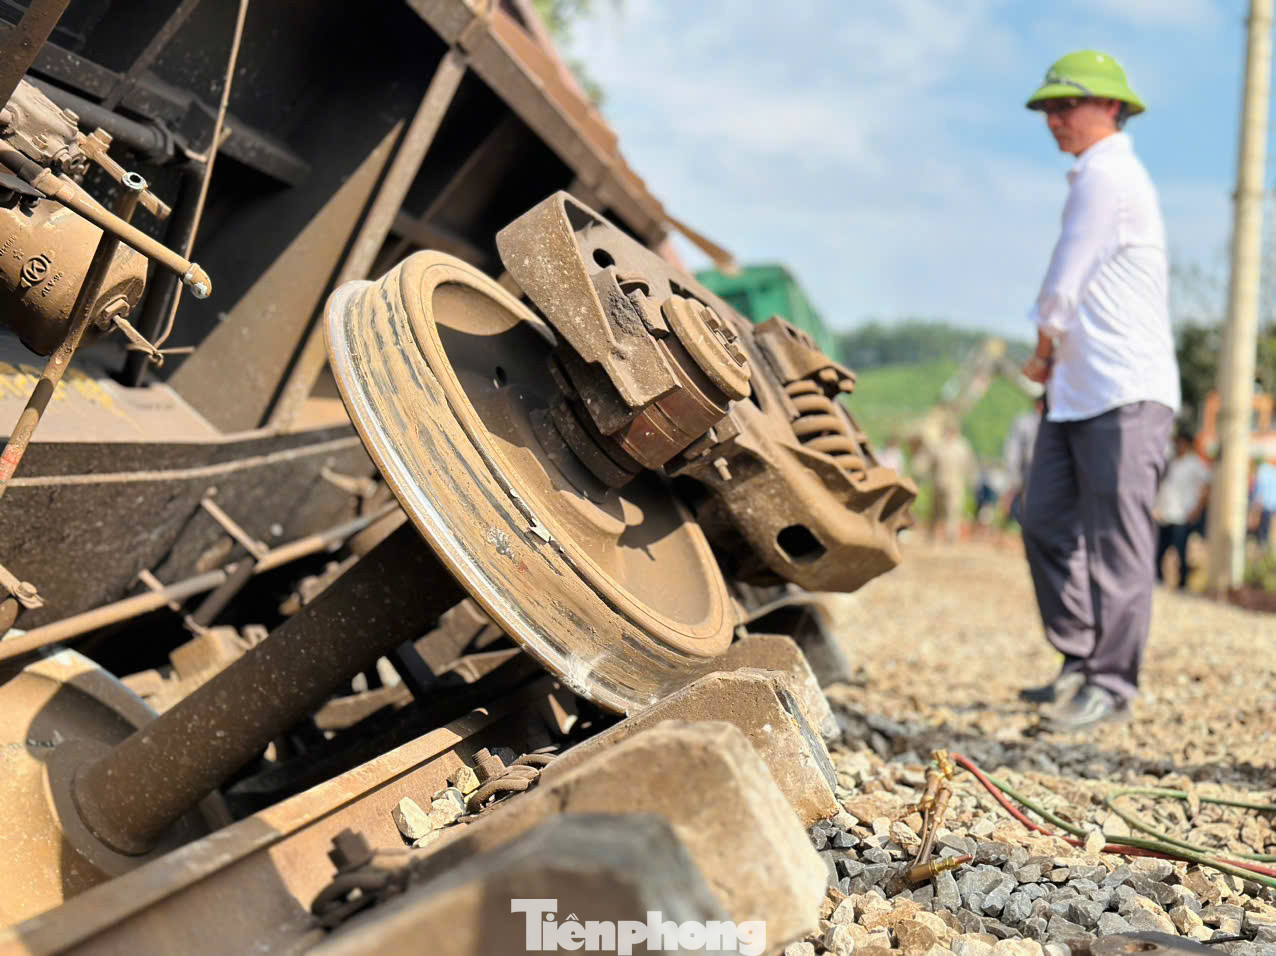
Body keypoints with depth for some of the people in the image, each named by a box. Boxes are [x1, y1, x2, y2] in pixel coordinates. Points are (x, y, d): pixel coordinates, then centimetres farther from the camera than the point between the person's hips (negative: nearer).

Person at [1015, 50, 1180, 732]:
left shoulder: (1107, 176, -10)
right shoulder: (1094, 178, 21)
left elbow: (1061, 291, -11)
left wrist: (1041, 352, 6)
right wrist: (1051, 362, 12)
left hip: (1126, 394, -10)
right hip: (1076, 392, 10)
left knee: (1115, 542, -5)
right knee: (1045, 523, 8)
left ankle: (1111, 685, 3)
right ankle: (1081, 664, 19)